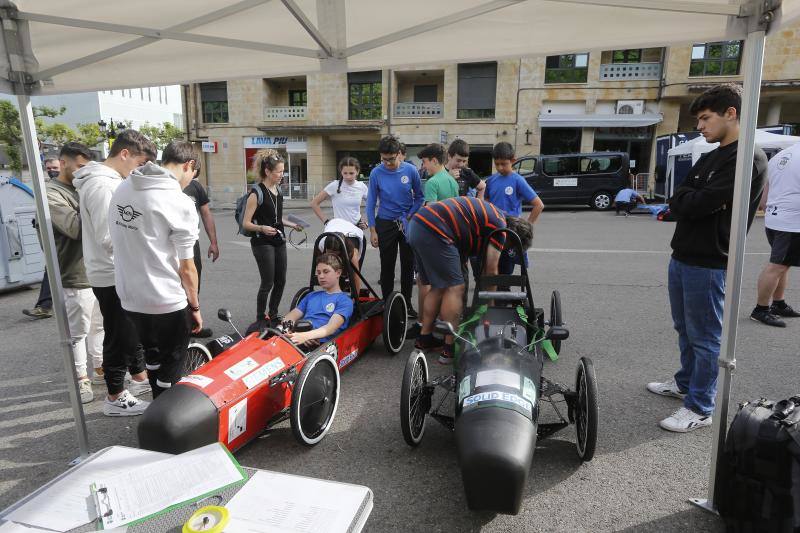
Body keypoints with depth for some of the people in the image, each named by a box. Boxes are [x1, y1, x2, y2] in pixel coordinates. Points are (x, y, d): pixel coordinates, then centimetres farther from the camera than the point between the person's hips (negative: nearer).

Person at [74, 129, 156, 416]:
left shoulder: (111, 180, 10)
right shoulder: (101, 185, -22)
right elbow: (109, 239, -25)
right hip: (112, 277, -10)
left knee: (132, 328, 21)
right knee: (119, 336, 2)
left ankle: (140, 377, 37)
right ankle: (115, 397, 16)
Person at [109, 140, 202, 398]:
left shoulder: (121, 189, 2)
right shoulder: (180, 203, -18)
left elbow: (120, 240, 11)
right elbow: (186, 267, -14)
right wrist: (195, 306, -1)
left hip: (130, 298, 7)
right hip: (168, 304, -7)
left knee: (153, 358, 26)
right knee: (170, 372, 11)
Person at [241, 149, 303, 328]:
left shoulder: (277, 190, 10)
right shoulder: (256, 193, -14)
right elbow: (246, 223, -15)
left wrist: (292, 224, 11)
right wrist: (262, 228, -31)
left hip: (279, 241, 8)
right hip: (263, 243, -7)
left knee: (280, 281, 10)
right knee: (268, 283, -4)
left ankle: (273, 315, 26)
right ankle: (260, 319, 13)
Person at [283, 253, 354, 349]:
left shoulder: (344, 300, 9)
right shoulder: (311, 296, 28)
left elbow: (331, 327, -8)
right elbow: (290, 317, 17)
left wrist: (305, 336, -26)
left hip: (321, 345, -5)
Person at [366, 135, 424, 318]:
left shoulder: (411, 170, -7)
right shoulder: (376, 173, -8)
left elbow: (419, 197, 4)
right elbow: (371, 203, -3)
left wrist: (409, 217, -7)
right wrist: (372, 230, -5)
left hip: (407, 224, 1)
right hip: (385, 224, -1)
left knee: (408, 264, 7)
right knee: (387, 265, 5)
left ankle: (407, 303, 19)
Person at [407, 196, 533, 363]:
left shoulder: (490, 214, 24)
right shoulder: (500, 225, -2)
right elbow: (491, 272, 0)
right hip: (434, 232, -10)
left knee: (438, 287, 17)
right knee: (454, 288, -4)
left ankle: (425, 339, 23)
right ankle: (450, 348, -2)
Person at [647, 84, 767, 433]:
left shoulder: (748, 158, -13)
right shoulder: (709, 158, 16)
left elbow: (701, 203, -21)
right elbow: (678, 203, 10)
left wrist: (685, 198, -2)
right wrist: (692, 200, -9)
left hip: (708, 263, -9)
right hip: (682, 257, 9)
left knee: (704, 337, 1)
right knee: (685, 329, 20)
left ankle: (699, 409, 12)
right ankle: (685, 382, 36)